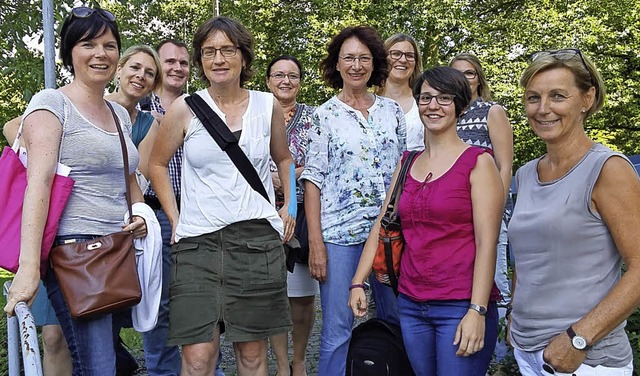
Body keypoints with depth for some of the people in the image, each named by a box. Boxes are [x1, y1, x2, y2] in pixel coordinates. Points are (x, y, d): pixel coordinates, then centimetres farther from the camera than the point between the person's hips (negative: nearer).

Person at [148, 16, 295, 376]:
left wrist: (290, 207, 11)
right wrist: (175, 219, 5)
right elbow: (157, 164, 13)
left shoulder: (268, 106, 6)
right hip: (197, 241, -1)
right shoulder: (185, 108, 1)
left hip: (258, 239, 1)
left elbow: (284, 158, 23)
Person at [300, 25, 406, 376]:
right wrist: (315, 242, -10)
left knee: (396, 320, 12)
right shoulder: (324, 115, 0)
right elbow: (313, 180, -4)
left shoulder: (391, 110, 9)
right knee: (337, 330, 1)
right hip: (340, 232, -3)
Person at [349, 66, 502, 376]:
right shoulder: (407, 163, 11)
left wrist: (477, 311, -18)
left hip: (460, 306, -5)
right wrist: (358, 282, 5)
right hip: (411, 304, 5)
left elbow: (487, 243, -11)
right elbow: (381, 226, 12)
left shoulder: (478, 162, -5)